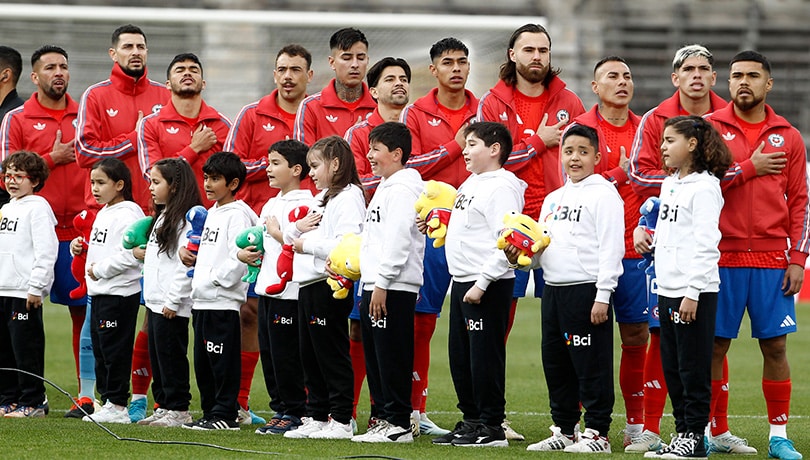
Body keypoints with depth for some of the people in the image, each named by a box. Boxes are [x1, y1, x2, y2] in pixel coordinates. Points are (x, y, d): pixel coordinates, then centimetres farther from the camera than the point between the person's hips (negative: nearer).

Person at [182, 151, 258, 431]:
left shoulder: (237, 214, -10)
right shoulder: (212, 214, 19)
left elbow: (238, 259, -18)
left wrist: (213, 280, -16)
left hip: (223, 302, -10)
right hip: (202, 301, 10)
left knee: (223, 360, -6)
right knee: (202, 361, 12)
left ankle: (225, 414, -4)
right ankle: (210, 412, 18)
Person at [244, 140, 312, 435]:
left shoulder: (302, 204, -12)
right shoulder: (271, 205, 18)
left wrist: (277, 233, -14)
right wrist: (246, 253, 8)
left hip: (289, 291, -10)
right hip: (267, 288, 10)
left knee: (286, 355, -5)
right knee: (269, 354, 11)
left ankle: (294, 413, 1)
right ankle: (280, 409, 18)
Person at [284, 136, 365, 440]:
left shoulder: (348, 197, -10)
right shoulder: (320, 199, 20)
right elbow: (293, 237, 25)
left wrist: (308, 245, -15)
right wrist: (297, 228, 2)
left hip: (329, 286, -10)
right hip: (308, 286, 10)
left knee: (332, 354, -6)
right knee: (311, 355, 12)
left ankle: (341, 420, -3)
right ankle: (316, 418, 18)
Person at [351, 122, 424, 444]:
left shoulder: (402, 188, -13)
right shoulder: (386, 187, 20)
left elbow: (397, 239, -20)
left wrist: (382, 283, -22)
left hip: (395, 287, -11)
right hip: (375, 285, 11)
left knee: (392, 355, -8)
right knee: (375, 355, 12)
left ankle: (398, 423, -6)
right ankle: (385, 418, 17)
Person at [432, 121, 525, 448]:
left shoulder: (502, 188, -14)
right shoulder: (471, 184, 16)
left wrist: (481, 283, -23)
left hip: (489, 285, -10)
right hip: (462, 281, 10)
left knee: (484, 356, -6)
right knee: (460, 356, 13)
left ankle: (491, 427, -1)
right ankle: (471, 421, 21)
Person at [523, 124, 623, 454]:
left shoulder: (603, 194, -5)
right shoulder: (553, 199, 20)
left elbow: (611, 248, -11)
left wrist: (603, 296, -17)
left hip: (587, 289, -8)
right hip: (553, 289, 8)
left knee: (591, 364, -6)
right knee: (555, 365, 11)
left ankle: (597, 433, -1)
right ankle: (565, 430, 20)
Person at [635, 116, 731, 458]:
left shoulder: (704, 187, -11)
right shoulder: (669, 185, 16)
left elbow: (705, 243, -16)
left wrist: (693, 292, -20)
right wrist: (648, 240, 4)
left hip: (696, 291, -9)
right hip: (668, 289, 9)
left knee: (693, 367, -4)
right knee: (672, 368, 10)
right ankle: (682, 432, 15)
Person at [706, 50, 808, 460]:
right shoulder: (709, 128, 3)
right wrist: (748, 169, -13)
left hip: (771, 258, 2)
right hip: (721, 255, -1)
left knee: (775, 345, 2)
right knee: (713, 345, 0)